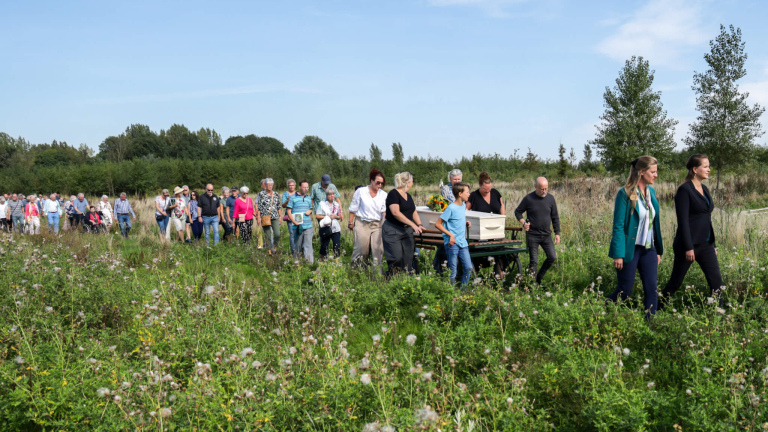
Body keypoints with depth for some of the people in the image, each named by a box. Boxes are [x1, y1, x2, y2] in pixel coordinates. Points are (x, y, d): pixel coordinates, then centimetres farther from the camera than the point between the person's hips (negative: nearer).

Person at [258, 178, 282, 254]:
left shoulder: (275, 194, 9)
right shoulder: (261, 194, 1)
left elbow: (278, 206, 15)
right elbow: (259, 207, 1)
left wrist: (280, 216, 12)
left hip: (275, 217, 2)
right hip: (265, 217, -2)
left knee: (277, 234, -9)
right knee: (268, 235, 0)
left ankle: (274, 247, 16)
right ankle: (269, 251, 12)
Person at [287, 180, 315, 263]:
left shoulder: (308, 198, 14)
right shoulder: (293, 198, 1)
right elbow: (289, 211, -1)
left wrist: (310, 211, 2)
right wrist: (294, 221, -12)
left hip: (308, 226, 2)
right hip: (298, 226, -2)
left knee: (308, 244, -7)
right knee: (297, 244, 6)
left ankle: (310, 261, -10)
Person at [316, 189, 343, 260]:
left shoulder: (336, 204, 11)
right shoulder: (322, 204, 0)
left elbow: (340, 217, 15)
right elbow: (317, 216, -4)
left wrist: (335, 216, -6)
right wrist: (327, 217, -14)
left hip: (335, 228, 3)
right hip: (325, 229, -2)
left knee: (337, 245, -5)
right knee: (324, 244, 5)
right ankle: (323, 258, 24)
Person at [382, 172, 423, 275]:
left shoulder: (408, 196, 16)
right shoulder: (393, 194, -10)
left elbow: (414, 213, 19)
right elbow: (396, 213, -21)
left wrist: (419, 225, 0)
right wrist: (413, 224, -23)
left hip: (407, 231, 8)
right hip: (392, 230, -8)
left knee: (408, 258, 4)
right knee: (397, 258, -11)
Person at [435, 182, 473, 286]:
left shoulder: (463, 205, 9)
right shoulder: (451, 208, -14)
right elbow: (438, 224, -13)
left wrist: (466, 222, 6)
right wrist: (450, 235, -18)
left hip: (463, 243, 7)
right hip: (452, 243, -7)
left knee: (469, 268, 4)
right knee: (453, 271, 0)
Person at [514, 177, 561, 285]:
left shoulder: (550, 198, 2)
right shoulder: (528, 198, -7)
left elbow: (555, 217, 10)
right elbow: (518, 212, 4)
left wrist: (557, 233, 6)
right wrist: (523, 222, -13)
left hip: (546, 235, 3)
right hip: (532, 235, -3)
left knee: (552, 257, -4)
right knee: (534, 261, -2)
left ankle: (540, 277, 18)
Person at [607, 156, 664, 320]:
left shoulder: (651, 191, 8)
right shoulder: (625, 194, -13)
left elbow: (655, 223, 15)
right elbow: (618, 226, -14)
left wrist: (658, 250, 14)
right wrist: (618, 255, -17)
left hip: (648, 249, 6)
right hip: (630, 249, -6)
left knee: (652, 290, 4)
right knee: (624, 291, 2)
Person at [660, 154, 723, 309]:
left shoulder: (704, 189, 12)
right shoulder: (685, 190, -12)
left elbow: (707, 219, 17)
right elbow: (683, 220, -17)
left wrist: (713, 244, 17)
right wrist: (688, 248, -20)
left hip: (706, 244, 7)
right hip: (689, 244, -7)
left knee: (716, 281, 2)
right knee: (675, 282, 4)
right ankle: (657, 310, 19)